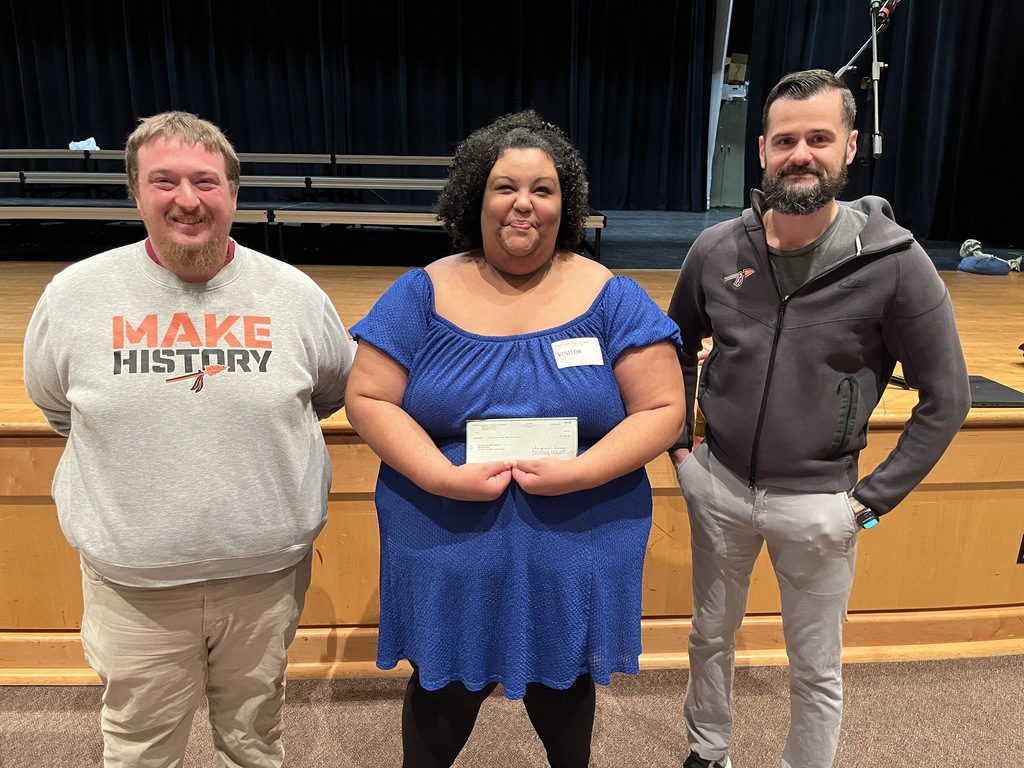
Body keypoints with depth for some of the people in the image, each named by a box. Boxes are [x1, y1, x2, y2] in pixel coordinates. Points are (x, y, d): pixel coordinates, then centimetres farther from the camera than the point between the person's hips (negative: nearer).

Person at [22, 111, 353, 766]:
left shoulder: (294, 294, -7)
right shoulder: (75, 294, -7)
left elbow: (335, 391, 10)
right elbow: (56, 405, 11)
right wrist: (129, 442, 8)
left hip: (268, 571, 0)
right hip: (133, 585, 0)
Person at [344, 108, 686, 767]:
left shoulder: (613, 299, -4)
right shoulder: (423, 294, -3)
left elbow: (663, 408, -6)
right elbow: (367, 397, -4)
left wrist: (579, 472, -20)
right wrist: (442, 476, -18)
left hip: (576, 557, 1)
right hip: (446, 554, 0)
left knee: (562, 689, 23)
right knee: (444, 692, 19)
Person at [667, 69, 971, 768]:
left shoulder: (896, 260, -13)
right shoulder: (717, 249, -6)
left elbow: (946, 400, -6)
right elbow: (677, 350, 10)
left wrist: (874, 499, -8)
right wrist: (678, 443, 5)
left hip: (817, 503, -2)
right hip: (717, 485, 3)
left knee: (816, 671, 16)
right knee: (712, 638, 23)